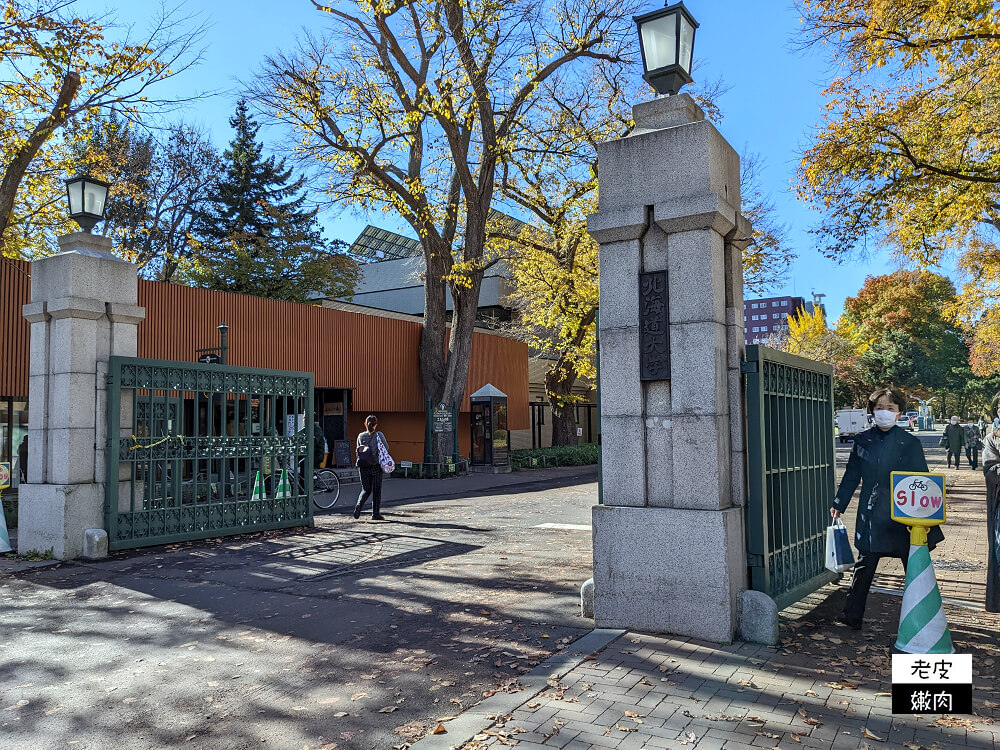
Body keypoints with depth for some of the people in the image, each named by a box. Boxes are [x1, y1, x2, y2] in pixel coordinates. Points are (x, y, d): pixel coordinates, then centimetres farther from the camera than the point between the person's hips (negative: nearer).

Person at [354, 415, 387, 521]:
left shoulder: (361, 436, 2)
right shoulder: (379, 435, -8)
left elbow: (357, 450, 7)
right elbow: (386, 448, -3)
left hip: (363, 467, 3)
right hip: (376, 466, -3)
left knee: (366, 490, 12)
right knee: (376, 491, 8)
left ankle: (359, 505, -15)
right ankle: (375, 514, 10)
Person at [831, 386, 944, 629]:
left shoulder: (909, 443, -1)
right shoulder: (862, 440, 4)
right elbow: (852, 475, 10)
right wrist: (839, 504, 8)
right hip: (872, 515, 1)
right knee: (865, 565, 5)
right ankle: (852, 617, 13)